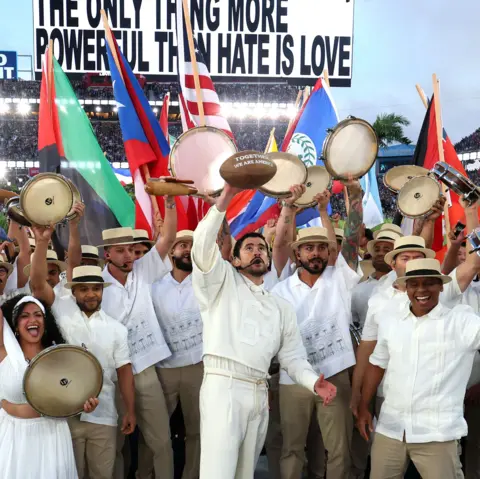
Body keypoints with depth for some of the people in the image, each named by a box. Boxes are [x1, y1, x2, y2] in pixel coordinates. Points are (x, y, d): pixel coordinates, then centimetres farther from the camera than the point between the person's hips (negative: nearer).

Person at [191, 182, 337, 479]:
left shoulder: (281, 307, 21)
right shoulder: (223, 282, 9)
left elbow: (292, 355, 16)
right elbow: (203, 244, -8)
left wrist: (313, 381, -4)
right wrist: (224, 200, -18)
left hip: (259, 394, 6)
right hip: (223, 387, -5)